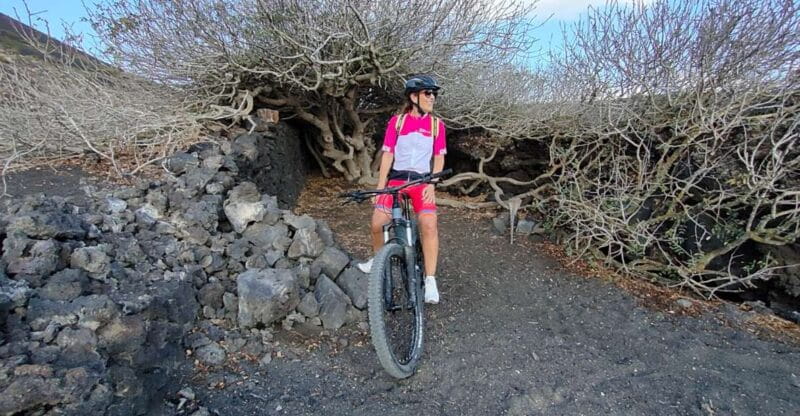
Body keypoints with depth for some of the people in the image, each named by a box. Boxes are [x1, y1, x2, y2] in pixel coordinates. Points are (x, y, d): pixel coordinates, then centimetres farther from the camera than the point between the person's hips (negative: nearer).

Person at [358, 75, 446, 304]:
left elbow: (439, 158, 6)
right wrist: (380, 186, -4)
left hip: (422, 180, 0)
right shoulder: (396, 121, 4)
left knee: (429, 225, -21)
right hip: (396, 178, 1)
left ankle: (430, 280, -11)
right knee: (377, 223, -12)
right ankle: (378, 258, 19)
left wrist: (431, 185, -7)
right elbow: (387, 155, 2)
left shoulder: (436, 124, 6)